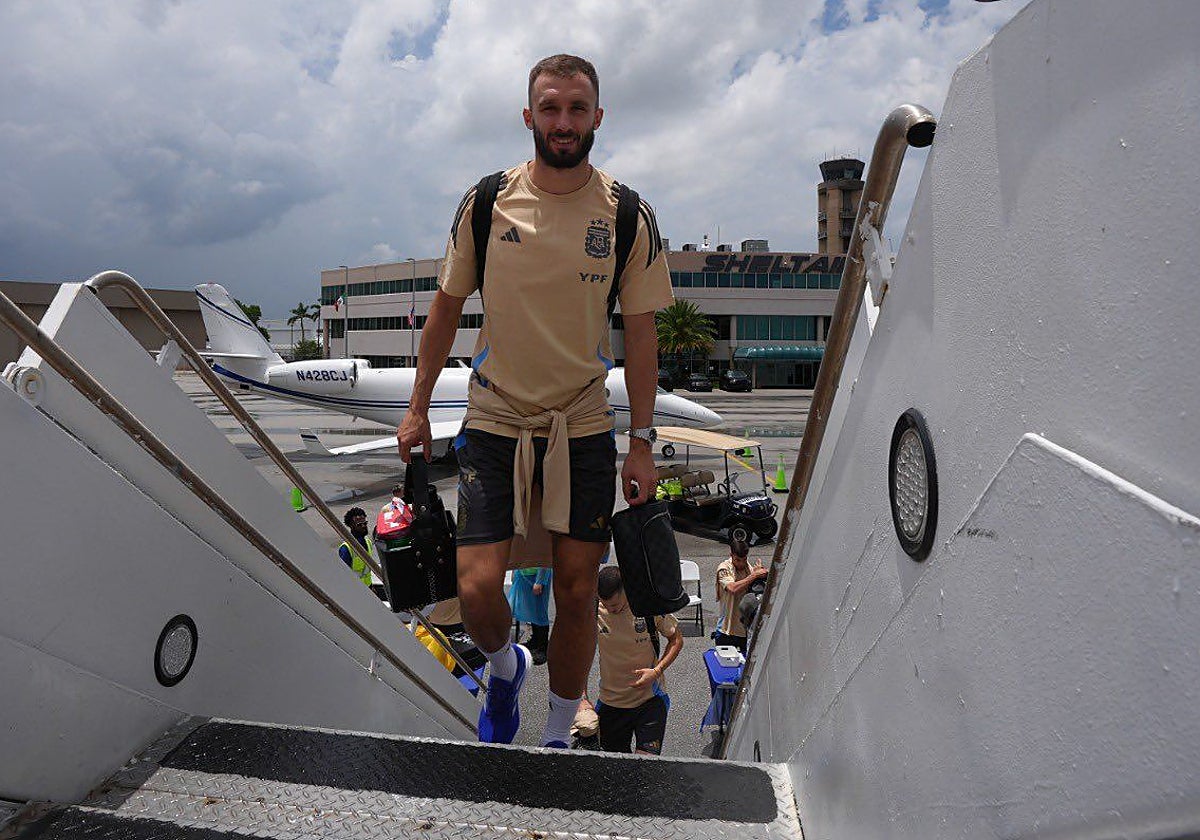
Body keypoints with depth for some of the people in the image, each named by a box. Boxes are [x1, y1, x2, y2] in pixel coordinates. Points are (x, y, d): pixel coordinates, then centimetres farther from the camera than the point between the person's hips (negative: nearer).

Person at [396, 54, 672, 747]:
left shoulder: (630, 217, -3)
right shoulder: (485, 204, -2)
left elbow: (641, 334, 0)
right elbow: (447, 307, 7)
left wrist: (642, 443, -3)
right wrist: (418, 407, 7)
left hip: (584, 428, 0)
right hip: (494, 423, 0)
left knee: (577, 593, 5)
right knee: (478, 590, -8)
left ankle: (558, 738, 29)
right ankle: (505, 667, 30)